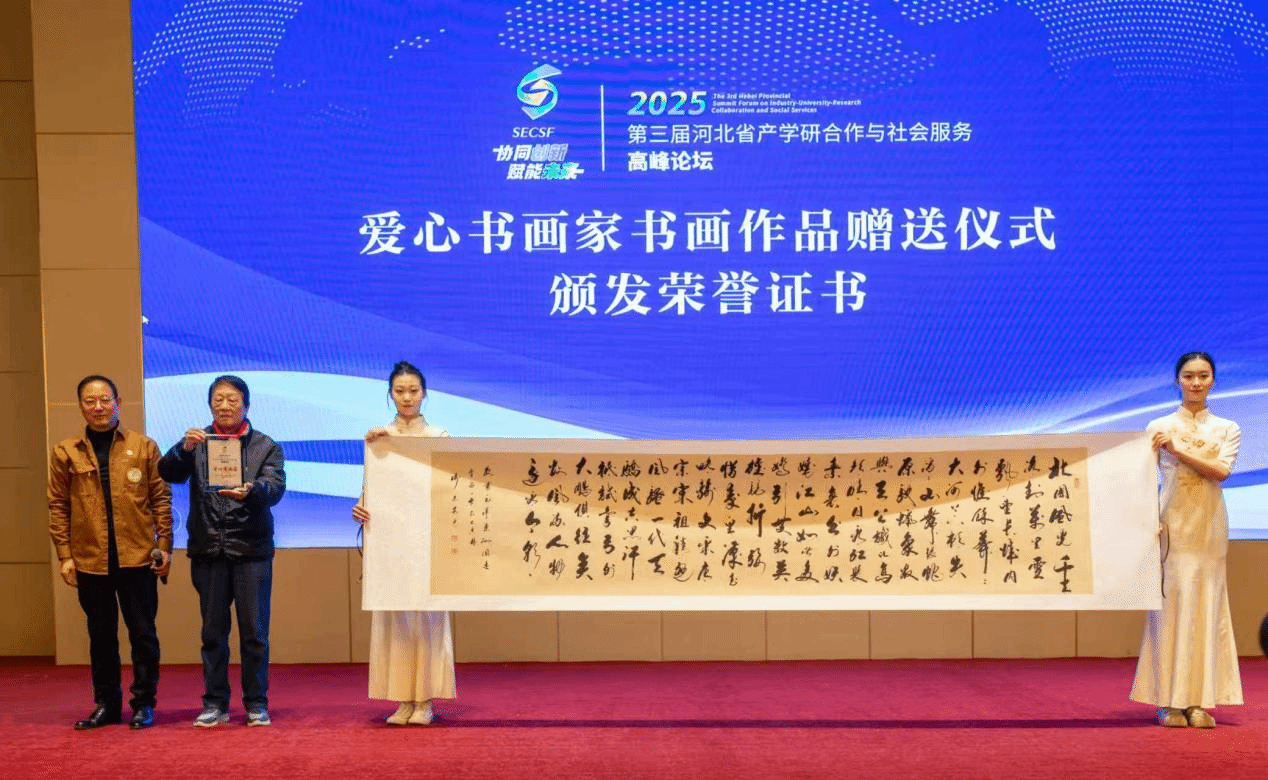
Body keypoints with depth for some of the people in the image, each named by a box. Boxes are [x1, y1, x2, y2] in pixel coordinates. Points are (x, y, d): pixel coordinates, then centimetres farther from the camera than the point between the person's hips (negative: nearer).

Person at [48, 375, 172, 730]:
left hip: (138, 557, -1)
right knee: (101, 635, 11)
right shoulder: (65, 452, 5)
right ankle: (106, 704, 22)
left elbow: (161, 499, 3)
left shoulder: (144, 447, 3)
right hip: (89, 560, 1)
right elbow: (58, 506, 5)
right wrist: (65, 555, 0)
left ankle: (143, 704, 15)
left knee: (143, 633, 3)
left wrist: (165, 546, -3)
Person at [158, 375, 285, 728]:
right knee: (213, 631, 9)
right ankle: (215, 703, 18)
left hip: (251, 549, -1)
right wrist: (184, 448, -24)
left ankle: (256, 703, 13)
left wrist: (250, 490, -30)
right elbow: (167, 473, -5)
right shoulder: (197, 444, 9)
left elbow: (276, 487, -9)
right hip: (208, 550, 1)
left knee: (254, 631, 3)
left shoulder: (266, 447, 4)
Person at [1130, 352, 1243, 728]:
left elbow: (1221, 471, -8)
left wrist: (1177, 449, -17)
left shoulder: (1227, 429, 9)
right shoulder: (1159, 427, 4)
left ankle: (1200, 701, 6)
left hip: (1209, 527, 2)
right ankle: (1170, 701, 2)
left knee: (1206, 607, 1)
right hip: (1172, 526, -2)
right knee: (1171, 605, -3)